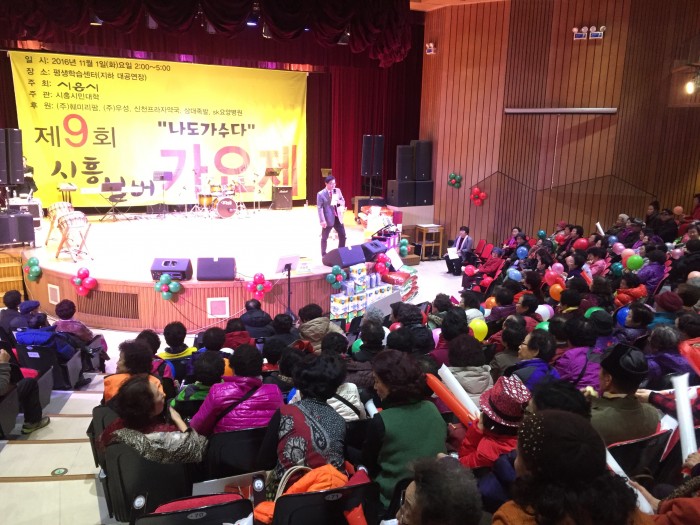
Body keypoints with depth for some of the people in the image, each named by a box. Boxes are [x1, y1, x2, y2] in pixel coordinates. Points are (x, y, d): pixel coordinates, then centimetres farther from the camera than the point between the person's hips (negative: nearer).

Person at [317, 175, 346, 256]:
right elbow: (320, 208, -14)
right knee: (324, 238, 7)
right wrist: (322, 220, -22)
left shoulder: (338, 191, 6)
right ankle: (324, 255, 19)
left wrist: (340, 202, -13)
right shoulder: (321, 194, -10)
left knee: (342, 235, 9)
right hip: (328, 219, -5)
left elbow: (343, 201, 13)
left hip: (338, 217, 5)